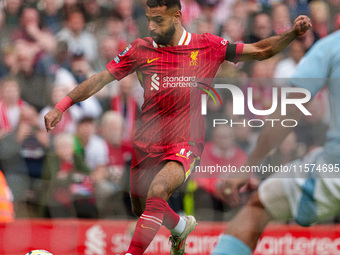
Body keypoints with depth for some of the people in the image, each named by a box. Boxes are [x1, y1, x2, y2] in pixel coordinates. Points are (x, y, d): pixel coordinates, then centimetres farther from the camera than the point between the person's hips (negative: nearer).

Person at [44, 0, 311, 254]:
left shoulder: (208, 46, -3)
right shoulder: (141, 49, 0)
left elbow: (261, 51, 2)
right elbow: (101, 79, 3)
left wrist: (293, 33, -13)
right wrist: (61, 106, -4)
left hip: (185, 145, -4)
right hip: (147, 145, 4)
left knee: (157, 191, -30)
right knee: (141, 209, 16)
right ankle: (180, 226, 48)